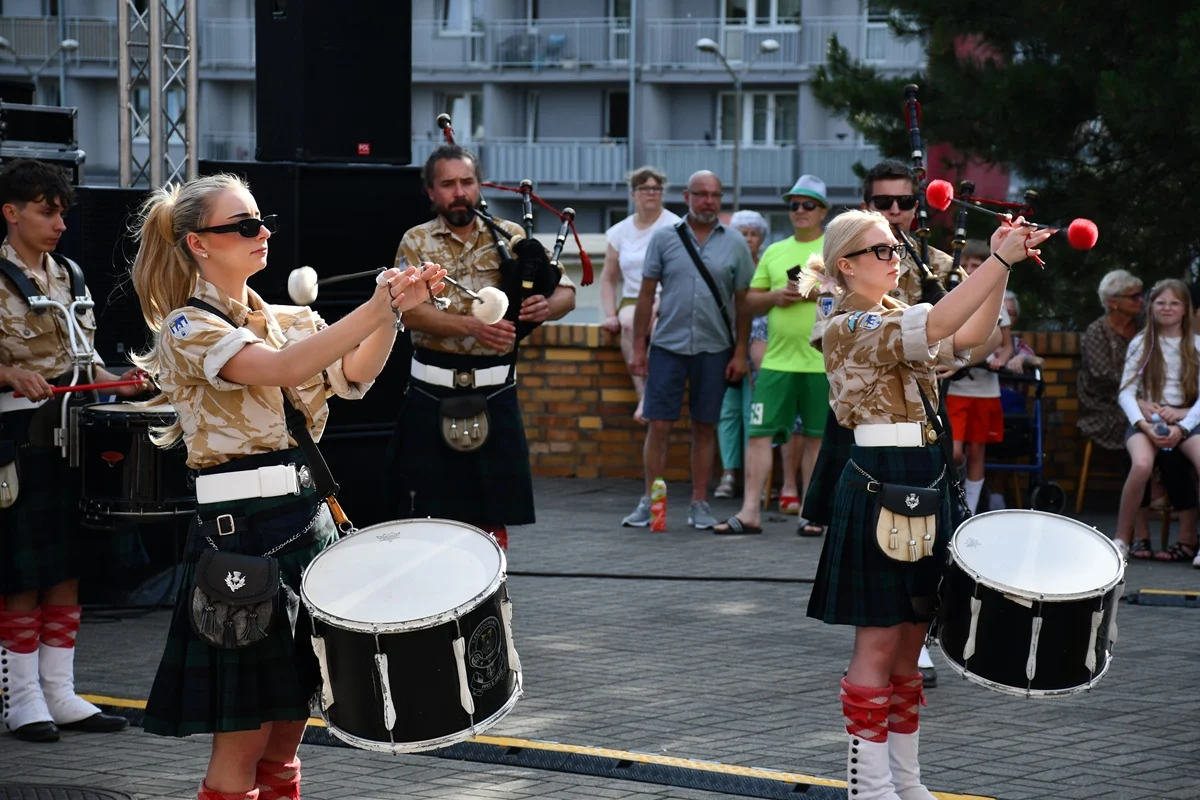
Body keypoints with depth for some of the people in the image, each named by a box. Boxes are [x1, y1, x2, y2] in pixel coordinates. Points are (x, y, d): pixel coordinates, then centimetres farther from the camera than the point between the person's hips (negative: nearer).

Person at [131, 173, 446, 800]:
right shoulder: (187, 327, -7)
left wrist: (395, 310, -21)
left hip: (309, 519, 7)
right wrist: (376, 307, -31)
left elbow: (354, 374, -4)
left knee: (285, 737, 10)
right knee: (242, 746, -5)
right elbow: (283, 369, -24)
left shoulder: (284, 320, 15)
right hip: (242, 532, -7)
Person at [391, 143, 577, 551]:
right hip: (432, 397, -1)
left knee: (492, 518, 5)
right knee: (424, 516, 1)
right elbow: (408, 311, -11)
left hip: (494, 396, 1)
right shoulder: (416, 242, 3)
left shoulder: (510, 237, 6)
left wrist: (545, 306, -21)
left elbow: (566, 292, 4)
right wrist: (473, 326, -26)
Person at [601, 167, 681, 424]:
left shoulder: (675, 227, 1)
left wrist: (658, 306, -22)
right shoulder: (620, 232, 14)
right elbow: (608, 279, 17)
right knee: (628, 324, -32)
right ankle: (642, 392, -33)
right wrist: (610, 314, 1)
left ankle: (650, 394, -36)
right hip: (632, 300, 3)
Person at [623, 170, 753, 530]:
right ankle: (650, 501, 5)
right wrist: (638, 346, 0)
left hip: (714, 349, 1)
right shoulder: (664, 238, 3)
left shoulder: (735, 244, 4)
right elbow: (646, 294, 5)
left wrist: (740, 352, 0)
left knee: (705, 428, 7)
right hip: (667, 345, 0)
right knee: (658, 425, -2)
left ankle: (699, 504, 14)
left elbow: (742, 302, 6)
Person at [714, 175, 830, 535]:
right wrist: (774, 296, -4)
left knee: (816, 436, 4)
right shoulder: (774, 252, 15)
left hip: (822, 360, -3)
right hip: (777, 358, 3)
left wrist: (820, 293, -15)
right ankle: (750, 511, -6)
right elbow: (750, 301, 16)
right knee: (760, 432, -5)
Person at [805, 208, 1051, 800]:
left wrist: (1004, 269, -10)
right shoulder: (848, 328, -11)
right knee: (879, 643, -5)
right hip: (879, 484, -9)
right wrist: (999, 260, -29)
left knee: (909, 641, 11)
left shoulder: (898, 318, 16)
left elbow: (970, 336, 3)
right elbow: (935, 326, -25)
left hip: (924, 483, 9)